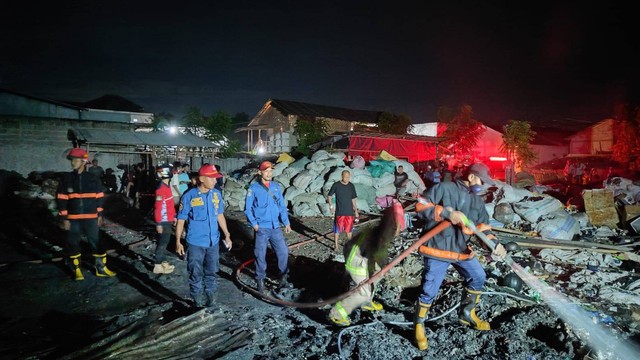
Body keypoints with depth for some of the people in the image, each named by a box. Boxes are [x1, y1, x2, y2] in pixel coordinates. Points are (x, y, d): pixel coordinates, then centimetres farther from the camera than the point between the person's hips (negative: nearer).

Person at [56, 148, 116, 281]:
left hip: (91, 218, -1)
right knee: (73, 244, 9)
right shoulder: (67, 179, -1)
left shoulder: (93, 179, -1)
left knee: (96, 242, 4)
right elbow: (61, 200, 0)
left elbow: (99, 198, 6)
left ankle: (101, 268, 15)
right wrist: (64, 218, -3)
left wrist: (99, 215, 6)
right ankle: (77, 270, 24)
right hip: (73, 219, 1)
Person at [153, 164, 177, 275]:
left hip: (168, 220, 10)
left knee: (165, 242, 16)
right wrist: (158, 223, -22)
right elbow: (158, 207, -22)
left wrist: (173, 216, 21)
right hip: (163, 221, -10)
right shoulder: (161, 188, -20)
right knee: (162, 243, -2)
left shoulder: (167, 186, 11)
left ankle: (164, 262, 27)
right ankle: (158, 266, 6)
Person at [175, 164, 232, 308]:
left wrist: (227, 235, 11)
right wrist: (178, 241, -9)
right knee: (196, 274, 9)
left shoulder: (216, 194, -1)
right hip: (195, 243, -4)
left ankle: (210, 299, 34)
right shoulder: (189, 196, -14)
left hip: (213, 242, 4)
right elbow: (181, 220, -8)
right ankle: (197, 301, 26)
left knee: (212, 272, 17)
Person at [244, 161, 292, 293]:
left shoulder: (276, 186, 6)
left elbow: (282, 206, 10)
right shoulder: (253, 187, -5)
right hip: (261, 228, -3)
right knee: (260, 255, 5)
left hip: (276, 227, 4)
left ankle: (284, 276, 23)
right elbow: (248, 208, -3)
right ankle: (260, 279, 23)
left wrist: (286, 223, 5)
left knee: (283, 251, 4)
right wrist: (254, 223, -11)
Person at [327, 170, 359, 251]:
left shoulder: (351, 186, 4)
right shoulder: (336, 185, -5)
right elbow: (329, 196, 1)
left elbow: (353, 199, 10)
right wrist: (331, 206, -11)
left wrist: (356, 210, 9)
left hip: (349, 212, 3)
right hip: (339, 212, -3)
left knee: (349, 229, 11)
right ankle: (336, 245, 12)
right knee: (337, 229, 0)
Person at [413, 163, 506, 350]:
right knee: (429, 290, -2)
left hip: (462, 248, 8)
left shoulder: (478, 200, 11)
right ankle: (419, 325, 21)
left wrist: (494, 243, -4)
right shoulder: (444, 188, -12)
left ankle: (466, 313, 42)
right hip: (438, 248, -7)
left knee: (478, 277, 18)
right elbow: (420, 206, -17)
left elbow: (482, 225, 14)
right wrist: (447, 213, -26)